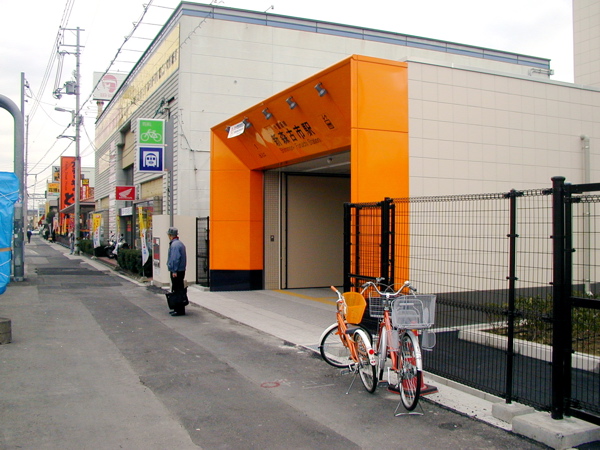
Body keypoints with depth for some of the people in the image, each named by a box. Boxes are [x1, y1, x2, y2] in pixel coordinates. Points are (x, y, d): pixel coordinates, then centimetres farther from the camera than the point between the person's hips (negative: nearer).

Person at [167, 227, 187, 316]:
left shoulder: (175, 245, -15)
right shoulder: (180, 243, 17)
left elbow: (175, 259, -22)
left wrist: (174, 271, -22)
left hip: (176, 272, -10)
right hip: (181, 270, 10)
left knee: (178, 291, -7)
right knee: (177, 290, 16)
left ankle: (180, 310, -5)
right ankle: (177, 309, 22)